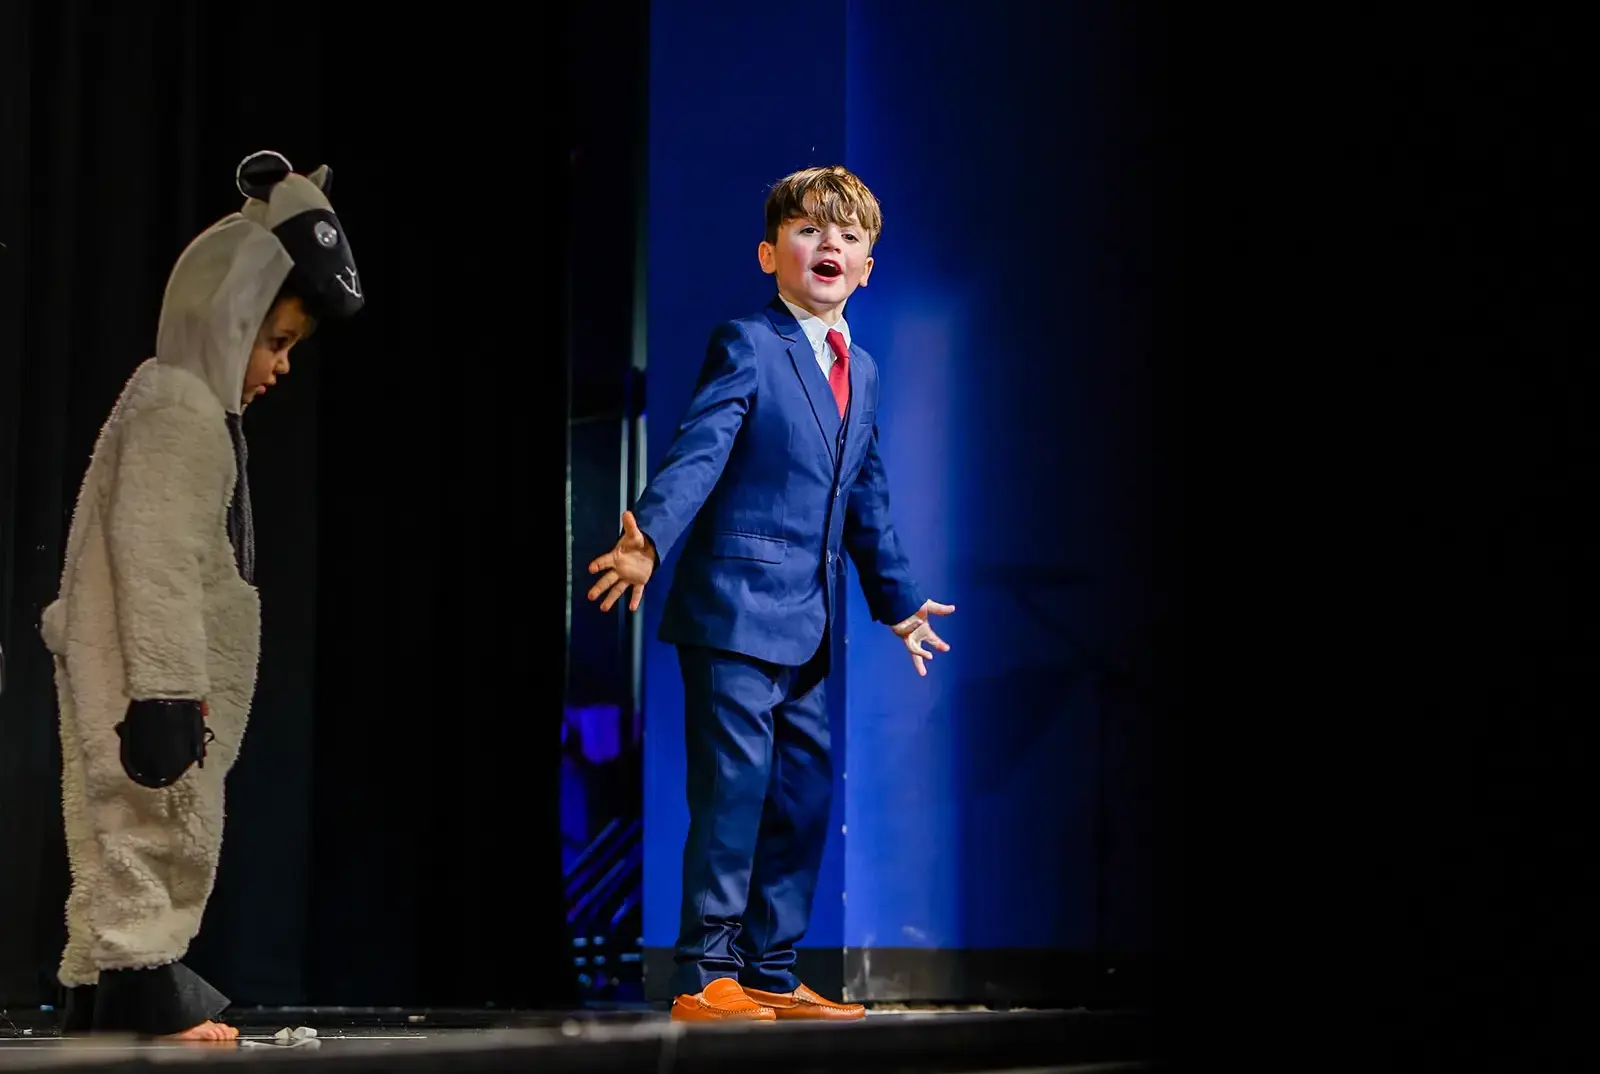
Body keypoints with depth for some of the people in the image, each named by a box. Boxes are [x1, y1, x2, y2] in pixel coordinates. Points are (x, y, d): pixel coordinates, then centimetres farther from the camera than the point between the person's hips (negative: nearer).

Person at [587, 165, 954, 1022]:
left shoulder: (861, 372, 17)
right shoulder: (746, 347, -6)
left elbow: (867, 500, 25)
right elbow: (698, 452, -20)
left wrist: (897, 599, 28)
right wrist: (649, 538, -36)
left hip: (806, 628, 8)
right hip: (734, 612, -8)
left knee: (805, 798, 9)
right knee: (732, 791, -9)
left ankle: (770, 974, 18)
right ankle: (705, 977, -2)